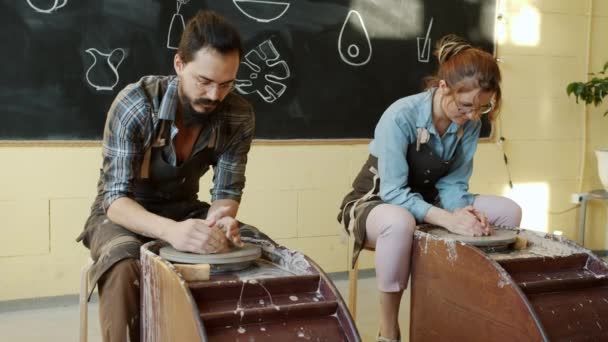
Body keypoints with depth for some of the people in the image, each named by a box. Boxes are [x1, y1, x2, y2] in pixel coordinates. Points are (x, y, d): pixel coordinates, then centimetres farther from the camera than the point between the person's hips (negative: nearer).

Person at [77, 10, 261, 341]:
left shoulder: (239, 116, -15)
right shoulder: (135, 105, -26)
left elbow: (226, 192, -9)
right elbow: (115, 198, -27)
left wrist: (221, 219, -34)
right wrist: (168, 230, -47)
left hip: (185, 212, 4)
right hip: (123, 215, -3)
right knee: (125, 269, -37)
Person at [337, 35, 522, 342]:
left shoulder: (470, 124, -9)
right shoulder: (401, 116, -29)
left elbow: (453, 182, -5)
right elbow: (393, 193, -30)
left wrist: (464, 211, -28)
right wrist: (447, 219, -41)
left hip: (425, 201, 6)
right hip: (375, 203, -6)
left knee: (509, 211, -9)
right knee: (401, 222, -43)